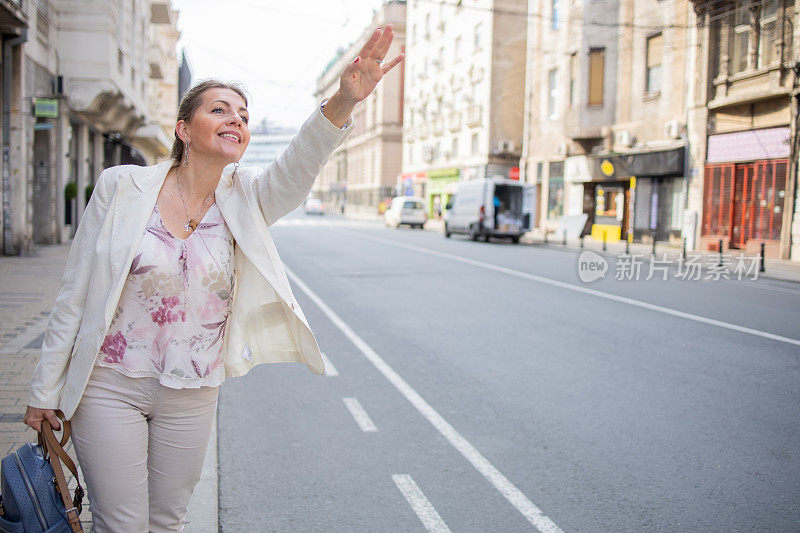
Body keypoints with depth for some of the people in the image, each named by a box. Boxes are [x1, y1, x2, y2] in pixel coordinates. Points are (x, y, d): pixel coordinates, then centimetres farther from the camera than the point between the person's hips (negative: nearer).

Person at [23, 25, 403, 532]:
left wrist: (343, 102, -43)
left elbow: (296, 169, -24)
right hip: (110, 384, -2)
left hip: (193, 396, 3)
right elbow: (76, 291, -3)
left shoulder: (244, 199, -2)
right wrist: (46, 389, 0)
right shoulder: (123, 186, -8)